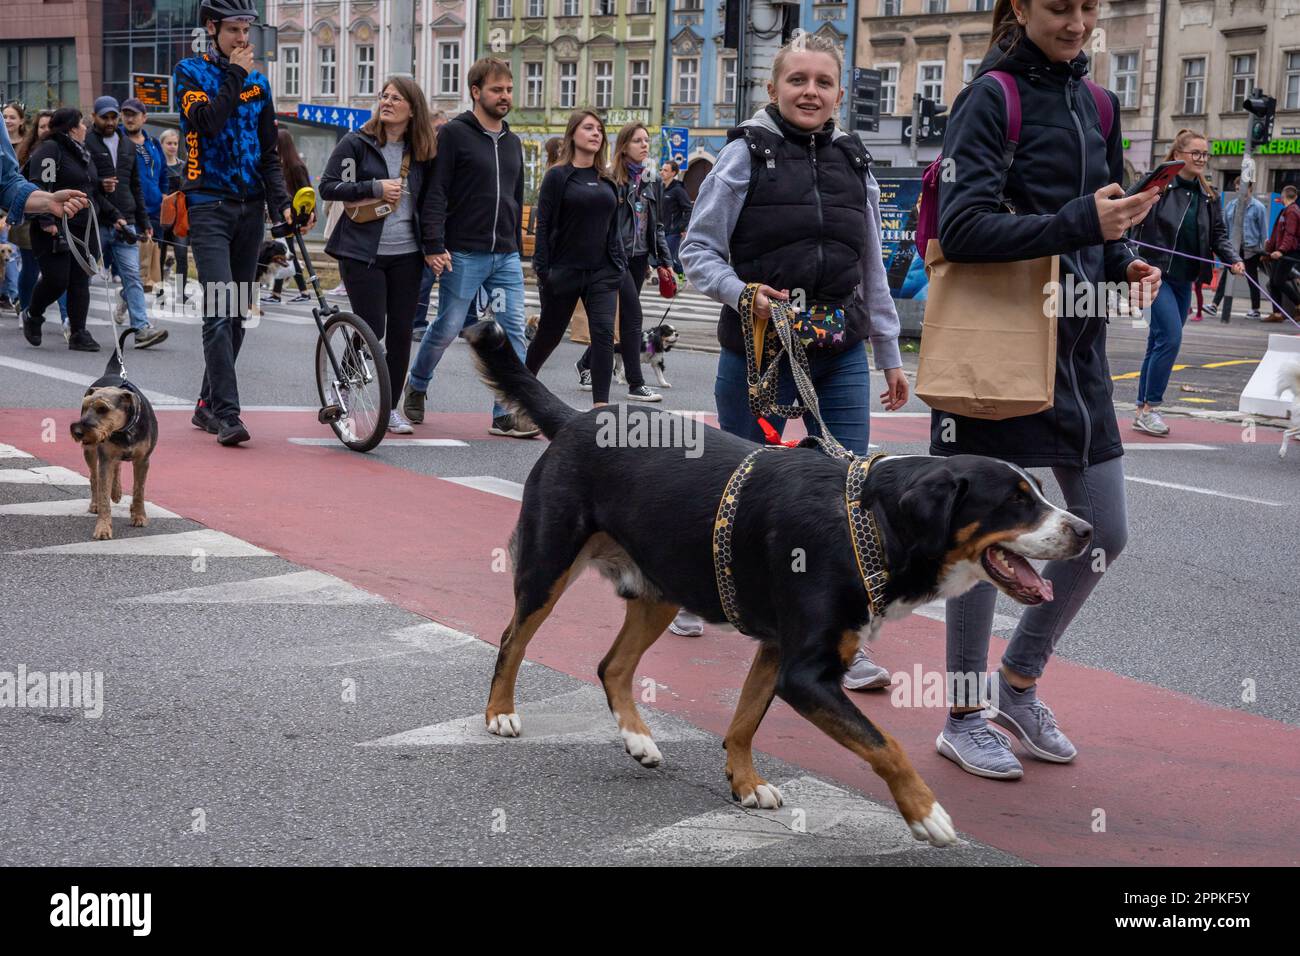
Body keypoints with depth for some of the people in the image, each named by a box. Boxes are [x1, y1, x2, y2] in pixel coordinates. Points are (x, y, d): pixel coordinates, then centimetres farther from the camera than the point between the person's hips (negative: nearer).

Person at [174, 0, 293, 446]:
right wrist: (235, 75, -10)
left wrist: (281, 202, 2)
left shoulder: (257, 81, 14)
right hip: (209, 205, -5)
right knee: (220, 310, -15)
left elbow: (269, 151, 15)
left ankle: (207, 405, 19)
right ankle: (226, 414, -19)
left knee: (238, 313, 7)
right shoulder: (190, 72, 0)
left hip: (249, 207, 5)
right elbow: (209, 121, -19)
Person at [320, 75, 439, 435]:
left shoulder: (421, 151, 8)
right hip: (362, 253, -4)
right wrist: (375, 188, -15)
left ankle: (391, 407, 16)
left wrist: (430, 246, 3)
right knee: (371, 330, -7)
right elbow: (328, 186, -6)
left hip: (406, 255, 4)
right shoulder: (357, 143, -2)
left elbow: (428, 201, 13)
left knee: (401, 332, 4)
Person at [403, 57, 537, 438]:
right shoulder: (453, 134, -5)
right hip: (463, 255, -6)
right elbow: (436, 193, -11)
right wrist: (436, 246, -18)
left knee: (514, 330, -3)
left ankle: (507, 413, -2)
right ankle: (417, 386, 26)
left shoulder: (512, 142, 16)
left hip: (506, 257, 6)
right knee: (447, 328, 1)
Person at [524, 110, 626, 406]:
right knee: (549, 334, 11)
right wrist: (542, 269, -13)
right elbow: (544, 224, -7)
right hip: (564, 270, -3)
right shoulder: (558, 176, -4)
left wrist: (619, 265, 9)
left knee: (604, 332, -12)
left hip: (601, 272, 4)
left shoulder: (607, 180, 11)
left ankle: (600, 403, -14)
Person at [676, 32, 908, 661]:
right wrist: (740, 292, -22)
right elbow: (697, 249, -4)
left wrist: (889, 355, 15)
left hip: (841, 357, 3)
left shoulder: (854, 164, 9)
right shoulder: (746, 154, -4)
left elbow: (872, 269, 15)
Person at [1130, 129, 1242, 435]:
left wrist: (1233, 259, -4)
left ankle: (1143, 412, 16)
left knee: (1159, 343, 10)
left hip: (1184, 280, 7)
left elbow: (1218, 233, 13)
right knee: (1170, 338, -17)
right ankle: (1150, 407, -8)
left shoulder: (1207, 196, 11)